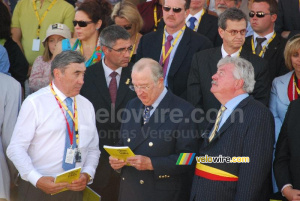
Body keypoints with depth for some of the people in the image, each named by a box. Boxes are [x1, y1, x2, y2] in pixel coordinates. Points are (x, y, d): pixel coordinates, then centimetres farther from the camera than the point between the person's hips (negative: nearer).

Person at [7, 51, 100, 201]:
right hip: (38, 188, -4)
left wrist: (87, 174, -8)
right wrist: (37, 179, -22)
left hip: (75, 189, 5)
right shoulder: (34, 103, -7)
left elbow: (93, 149, 11)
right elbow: (16, 149, -11)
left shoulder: (87, 106, 8)